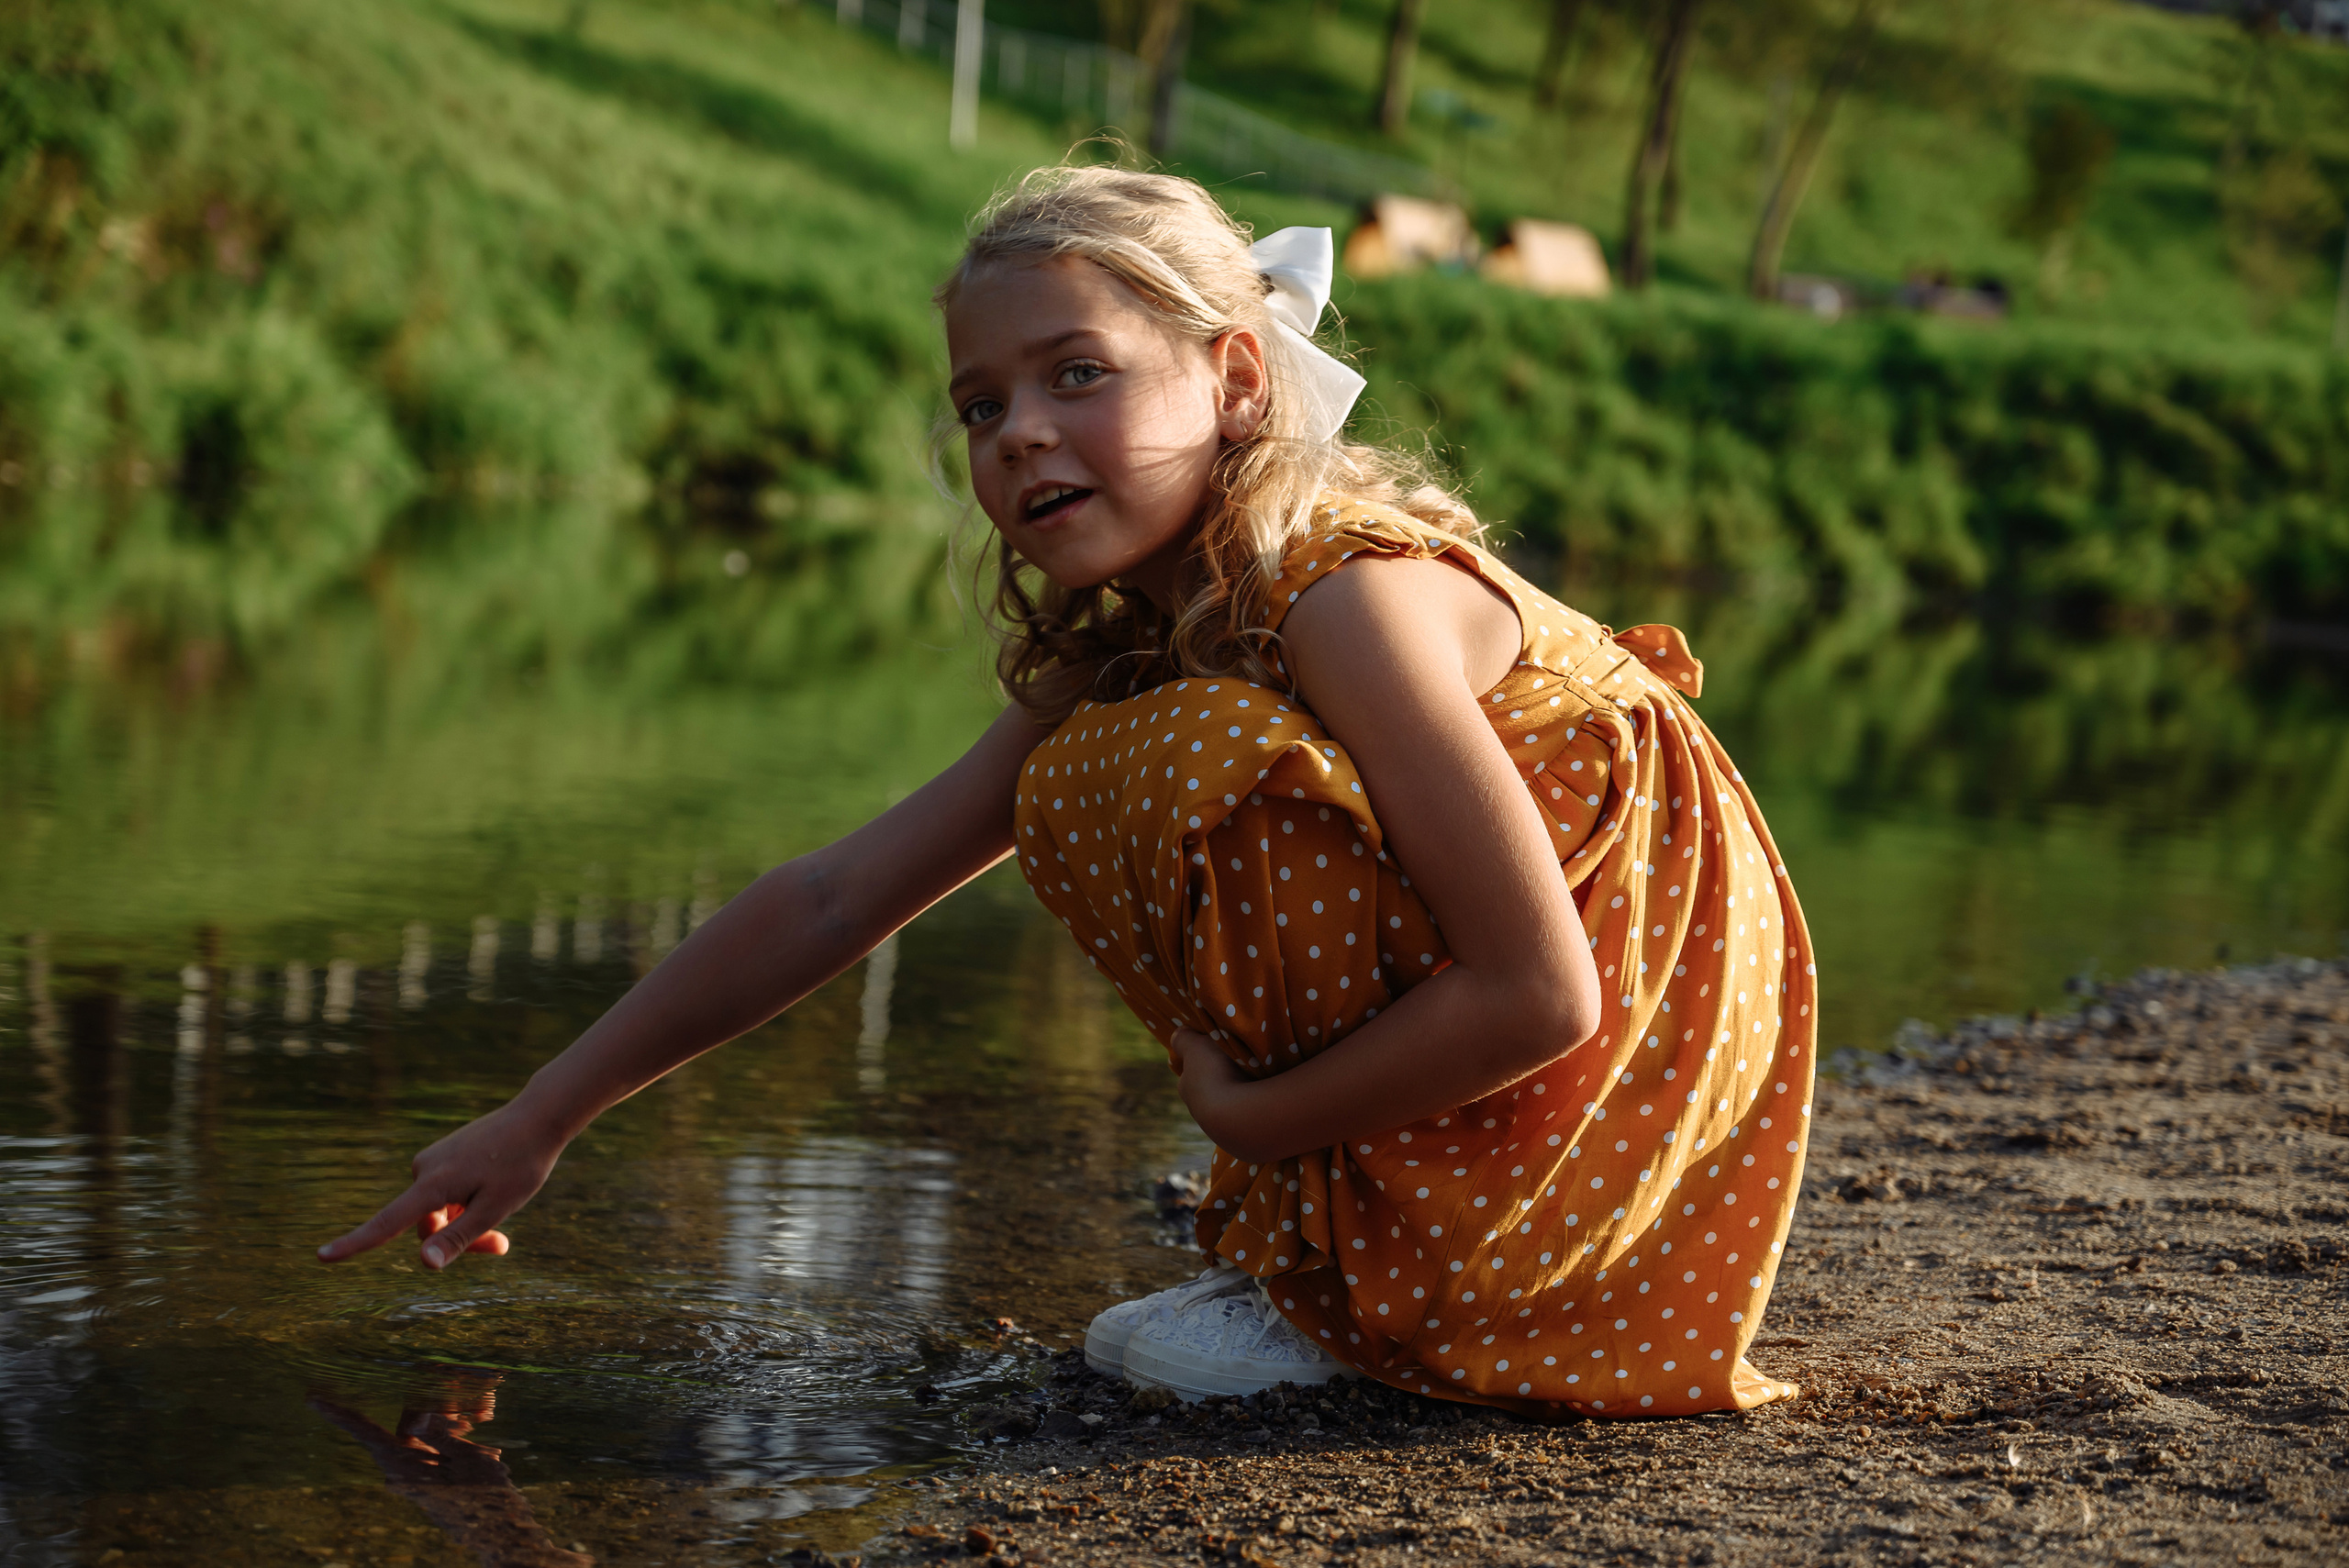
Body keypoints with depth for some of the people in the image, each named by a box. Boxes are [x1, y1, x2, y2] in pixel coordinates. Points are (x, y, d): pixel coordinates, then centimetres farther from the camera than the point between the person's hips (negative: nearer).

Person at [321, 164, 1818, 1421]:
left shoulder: (1356, 592, -23)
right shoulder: (1114, 659, 3)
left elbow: (1538, 997, -25)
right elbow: (832, 899, 5)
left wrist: (1247, 1117, -15)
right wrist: (541, 1120, 5)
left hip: (1628, 1062, -9)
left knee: (1187, 766, -21)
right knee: (1077, 791, 9)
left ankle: (1367, 1280, -11)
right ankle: (1329, 1242, 11)